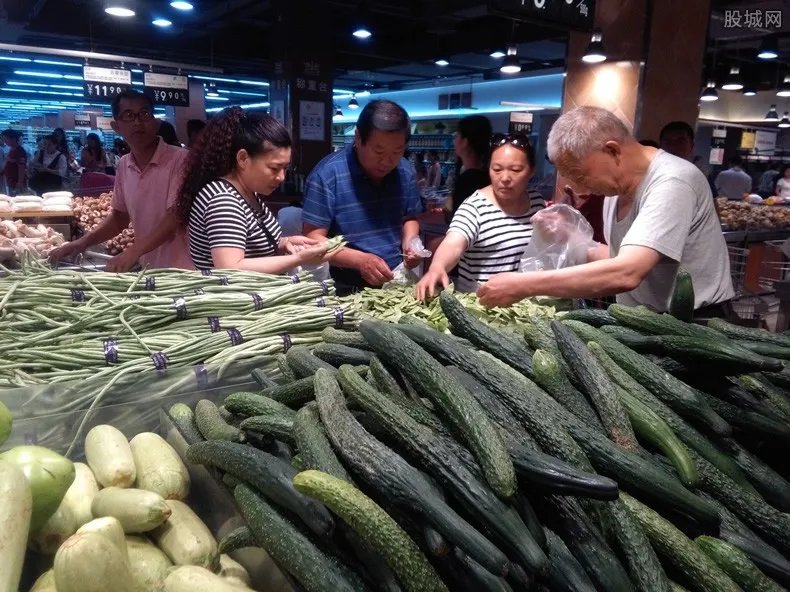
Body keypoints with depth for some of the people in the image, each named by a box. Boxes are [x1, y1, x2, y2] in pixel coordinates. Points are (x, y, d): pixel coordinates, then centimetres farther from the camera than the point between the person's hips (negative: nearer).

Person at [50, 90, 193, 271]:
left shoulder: (180, 159, -14)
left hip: (183, 271, -6)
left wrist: (134, 251, -29)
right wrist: (84, 241, 2)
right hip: (147, 269, 6)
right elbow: (120, 215, 16)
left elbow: (176, 217, -21)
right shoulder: (124, 165, 7)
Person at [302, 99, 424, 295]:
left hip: (395, 284, 4)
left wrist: (409, 242, -3)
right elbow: (313, 239, -12)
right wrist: (360, 260, -24)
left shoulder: (406, 171, 3)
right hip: (346, 289, -4)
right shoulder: (327, 174, -13)